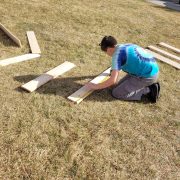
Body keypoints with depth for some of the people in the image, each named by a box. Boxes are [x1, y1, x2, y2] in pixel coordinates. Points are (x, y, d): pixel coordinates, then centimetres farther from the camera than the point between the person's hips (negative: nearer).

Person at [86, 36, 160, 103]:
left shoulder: (117, 54, -14)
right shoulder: (126, 46, 12)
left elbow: (112, 80, -19)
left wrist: (95, 86, -5)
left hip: (147, 76, -9)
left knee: (116, 93, -4)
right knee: (121, 85, 19)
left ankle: (148, 90, -3)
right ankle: (150, 85, 13)